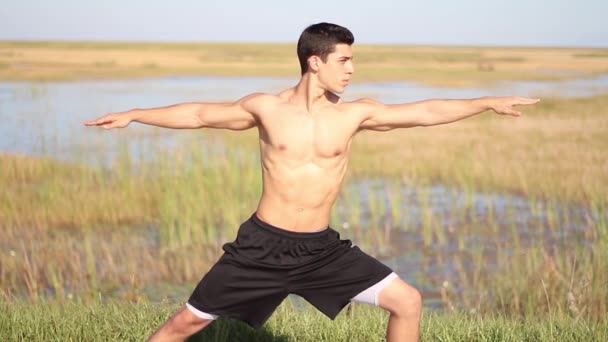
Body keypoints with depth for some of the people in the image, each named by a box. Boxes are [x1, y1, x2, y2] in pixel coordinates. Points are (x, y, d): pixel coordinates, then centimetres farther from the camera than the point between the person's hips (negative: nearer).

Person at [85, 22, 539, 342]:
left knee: (407, 301, -5)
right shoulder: (266, 108, -4)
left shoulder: (354, 114, -1)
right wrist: (134, 115, 7)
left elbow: (423, 112, 1)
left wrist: (487, 102, 0)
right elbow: (201, 114, 7)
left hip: (322, 248, 2)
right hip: (264, 244, -2)